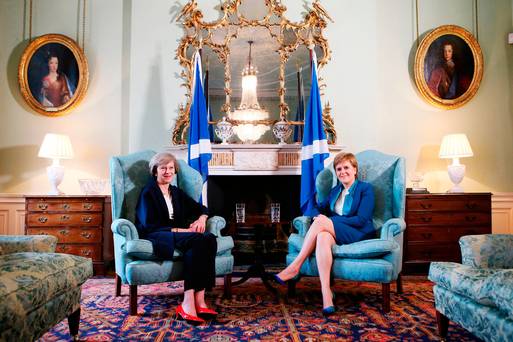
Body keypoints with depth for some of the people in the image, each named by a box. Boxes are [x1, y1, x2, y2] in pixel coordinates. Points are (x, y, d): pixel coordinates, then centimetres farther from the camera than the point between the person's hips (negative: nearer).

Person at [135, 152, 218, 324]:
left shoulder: (176, 193, 23)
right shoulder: (148, 193, 3)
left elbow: (201, 208, 25)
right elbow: (149, 226, -9)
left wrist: (201, 218, 0)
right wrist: (178, 230, -17)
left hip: (178, 236, 6)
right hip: (155, 238, -6)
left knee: (209, 238, -28)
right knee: (197, 239, -35)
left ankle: (198, 299, -35)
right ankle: (190, 302, -40)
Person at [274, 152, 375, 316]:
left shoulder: (366, 189, 2)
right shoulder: (335, 191, 22)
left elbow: (361, 220, -9)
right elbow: (318, 209, 19)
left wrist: (328, 220, -14)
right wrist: (319, 215, -8)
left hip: (359, 235, -4)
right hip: (335, 233, 4)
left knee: (320, 223, -30)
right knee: (323, 237, -35)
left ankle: (295, 267, -24)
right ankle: (326, 294, -43)